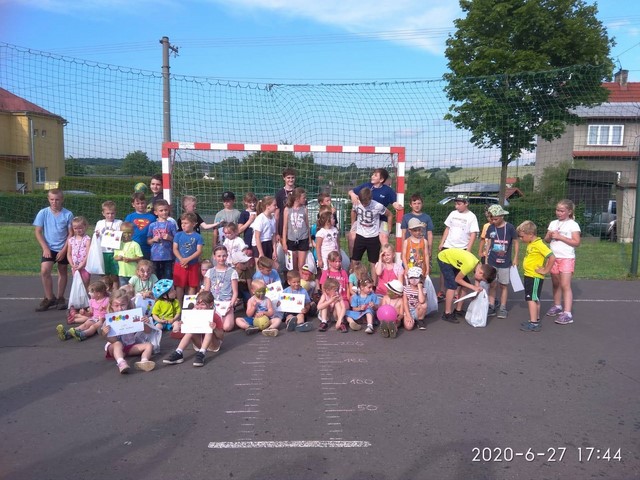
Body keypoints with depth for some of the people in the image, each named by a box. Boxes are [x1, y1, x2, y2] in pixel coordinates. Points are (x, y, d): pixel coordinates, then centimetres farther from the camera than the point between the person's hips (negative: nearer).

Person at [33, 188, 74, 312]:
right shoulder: (43, 213, -6)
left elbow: (71, 233, -5)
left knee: (63, 272, 10)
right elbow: (38, 232, -3)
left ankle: (60, 298, 24)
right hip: (49, 248, 0)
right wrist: (45, 248, -11)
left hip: (63, 249, 0)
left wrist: (64, 250, -11)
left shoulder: (68, 214, -9)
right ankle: (49, 298, 0)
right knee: (44, 271, -15)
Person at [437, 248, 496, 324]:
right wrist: (473, 287, -19)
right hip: (444, 258, -8)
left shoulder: (479, 266, -10)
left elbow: (477, 281, 2)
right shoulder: (470, 265, -34)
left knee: (464, 285, 5)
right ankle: (447, 314, -6)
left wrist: (477, 289, -18)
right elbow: (457, 279, -21)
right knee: (452, 286, -16)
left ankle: (458, 310, 18)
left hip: (453, 259, 9)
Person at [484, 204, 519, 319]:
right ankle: (491, 307, 12)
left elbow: (516, 243, 0)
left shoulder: (510, 227, -7)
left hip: (505, 262, -2)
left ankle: (502, 308, 14)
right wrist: (486, 259, 7)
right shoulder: (490, 228, 1)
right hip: (492, 262, 2)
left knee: (504, 285, 6)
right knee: (492, 284, 5)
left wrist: (515, 258, -2)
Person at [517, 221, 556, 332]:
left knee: (531, 299, -8)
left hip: (535, 277, -10)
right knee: (534, 299, 18)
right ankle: (536, 320, 29)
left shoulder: (539, 244, -19)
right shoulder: (531, 244, 8)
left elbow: (552, 257, -26)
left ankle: (533, 324, -5)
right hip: (529, 276, 10)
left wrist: (545, 270, -19)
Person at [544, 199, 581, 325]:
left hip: (566, 258, -5)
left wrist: (560, 237, -18)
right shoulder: (553, 223, 10)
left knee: (565, 285, -12)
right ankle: (557, 306, 29)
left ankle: (567, 314, -14)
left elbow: (577, 242, -12)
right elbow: (546, 239, 11)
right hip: (553, 258, 6)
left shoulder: (573, 224, -6)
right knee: (556, 284, 14)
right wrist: (550, 236, -12)